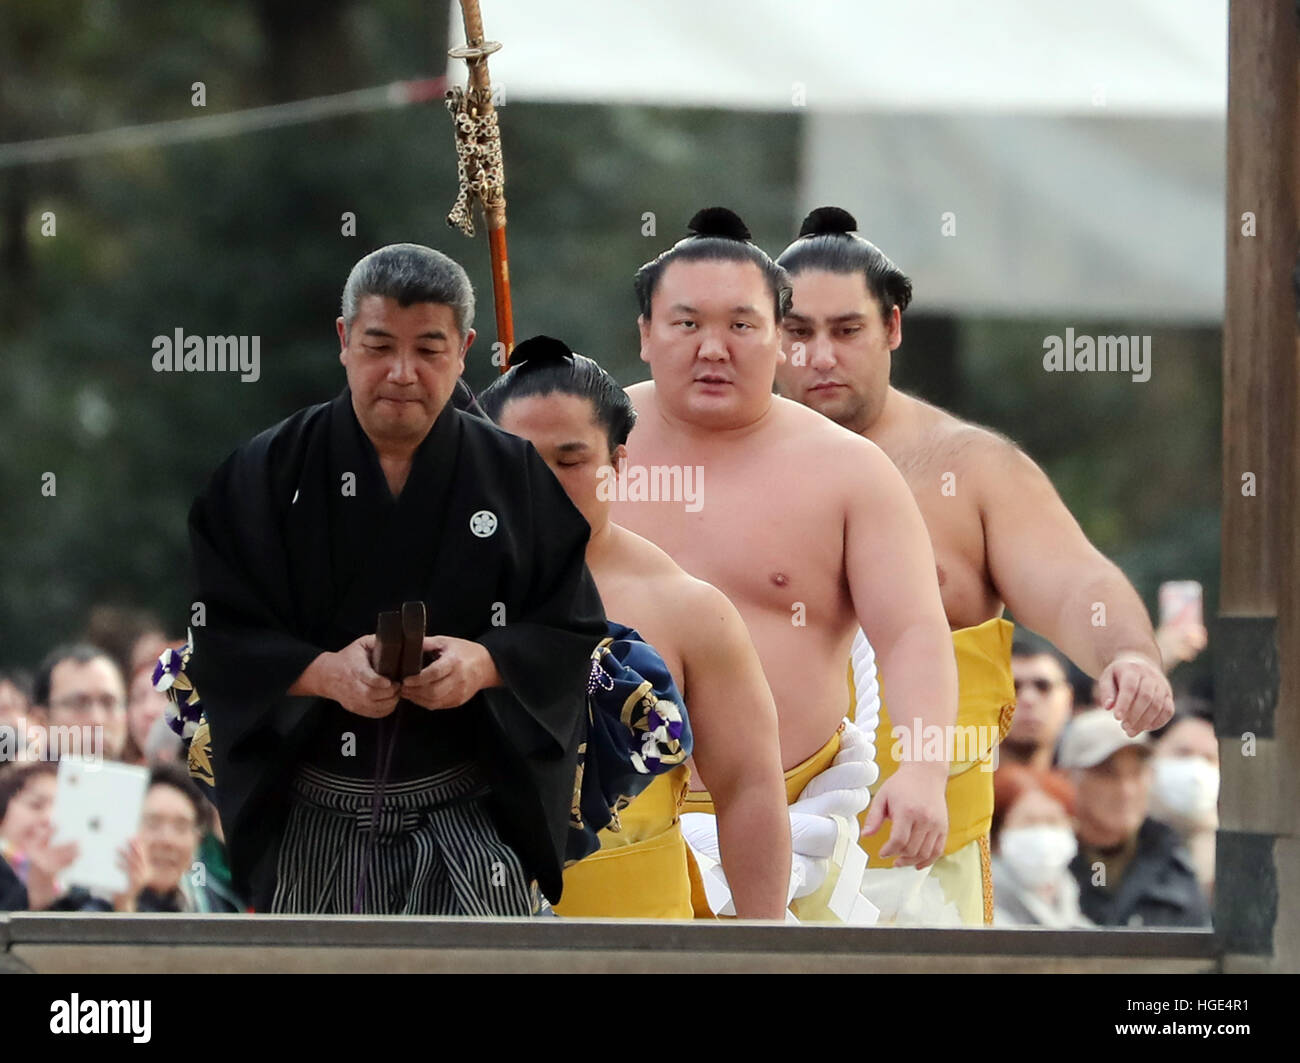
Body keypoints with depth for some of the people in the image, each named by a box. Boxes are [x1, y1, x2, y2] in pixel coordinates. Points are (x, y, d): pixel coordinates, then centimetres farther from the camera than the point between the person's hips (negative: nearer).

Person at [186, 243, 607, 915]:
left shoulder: (516, 477, 4)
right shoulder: (268, 474, 1)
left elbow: (574, 632, 4)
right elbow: (215, 631, -3)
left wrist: (487, 665, -17)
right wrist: (321, 673, -20)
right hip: (312, 827, 0)